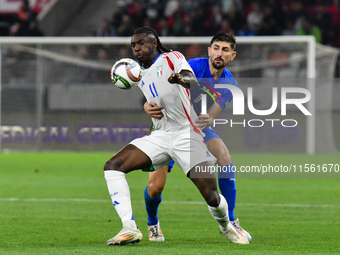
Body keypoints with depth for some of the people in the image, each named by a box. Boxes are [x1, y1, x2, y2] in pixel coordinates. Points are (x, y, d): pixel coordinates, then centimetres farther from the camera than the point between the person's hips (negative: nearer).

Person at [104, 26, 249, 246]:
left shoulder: (172, 58, -2)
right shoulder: (142, 76, 18)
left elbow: (192, 80, -23)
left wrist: (181, 79, -45)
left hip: (186, 134, -6)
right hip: (160, 135, 6)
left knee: (211, 197, -13)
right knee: (112, 166, -15)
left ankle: (226, 226, 22)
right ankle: (130, 229, -21)